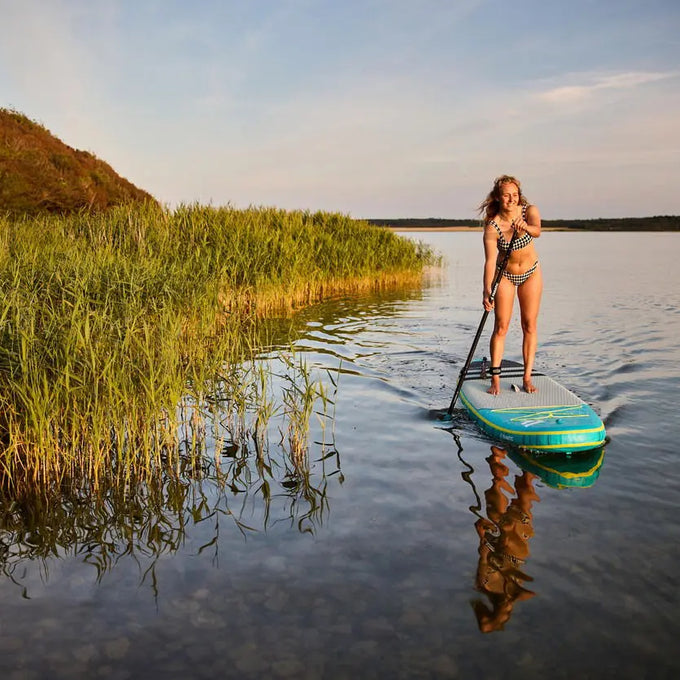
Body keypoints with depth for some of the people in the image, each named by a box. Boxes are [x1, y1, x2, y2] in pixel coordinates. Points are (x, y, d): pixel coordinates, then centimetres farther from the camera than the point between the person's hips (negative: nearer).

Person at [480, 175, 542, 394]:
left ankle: (527, 378, 6)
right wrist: (487, 292, -41)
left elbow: (537, 231, -38)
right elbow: (490, 261, -30)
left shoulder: (529, 211, -18)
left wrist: (526, 227, -61)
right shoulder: (492, 226, -24)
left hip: (531, 273, 2)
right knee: (501, 327, -4)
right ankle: (495, 379, 0)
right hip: (505, 275, -2)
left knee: (529, 326, 1)